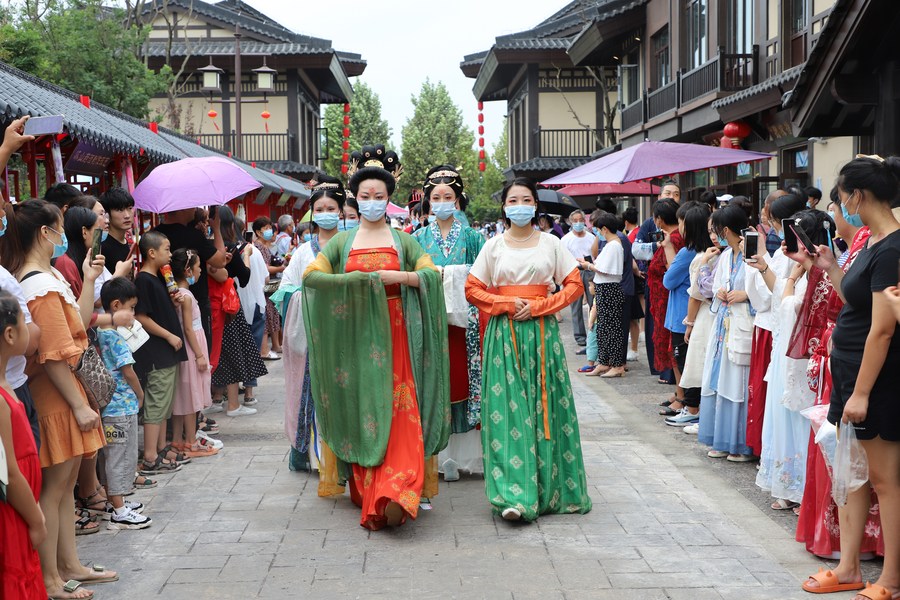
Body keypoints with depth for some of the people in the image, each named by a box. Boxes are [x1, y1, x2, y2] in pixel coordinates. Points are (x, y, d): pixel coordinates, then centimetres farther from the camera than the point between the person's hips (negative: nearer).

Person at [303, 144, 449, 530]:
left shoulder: (402, 241, 10)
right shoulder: (342, 242, 11)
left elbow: (432, 274, -3)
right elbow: (311, 276, -2)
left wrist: (391, 276, -15)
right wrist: (359, 280, -12)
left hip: (395, 336, -1)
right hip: (356, 337, 1)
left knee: (399, 415, -12)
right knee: (362, 415, 1)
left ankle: (396, 495, -18)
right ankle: (369, 498, 8)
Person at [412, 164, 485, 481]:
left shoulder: (471, 237, 8)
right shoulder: (419, 238, 10)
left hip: (463, 318, -1)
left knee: (463, 378, -2)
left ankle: (466, 452, 7)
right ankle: (439, 455, 6)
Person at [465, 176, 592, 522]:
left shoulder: (550, 244, 7)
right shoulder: (494, 246, 7)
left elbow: (574, 285, 3)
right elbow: (472, 289, 6)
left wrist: (537, 306, -8)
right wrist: (507, 304, -9)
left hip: (541, 333, 0)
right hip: (504, 334, 0)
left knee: (545, 409, 0)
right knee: (507, 410, -7)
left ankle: (551, 489, 10)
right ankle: (514, 494, -9)